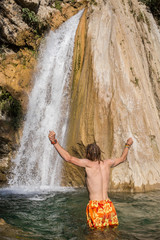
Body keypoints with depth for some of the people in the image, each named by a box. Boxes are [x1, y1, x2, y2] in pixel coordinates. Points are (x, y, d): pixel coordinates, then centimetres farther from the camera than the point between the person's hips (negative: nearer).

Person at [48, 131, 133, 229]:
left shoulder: (89, 164, -8)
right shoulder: (107, 163, 6)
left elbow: (68, 158, -16)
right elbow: (123, 158, 24)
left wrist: (54, 141, -16)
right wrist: (128, 145, 42)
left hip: (95, 205, -5)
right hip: (108, 205, 5)